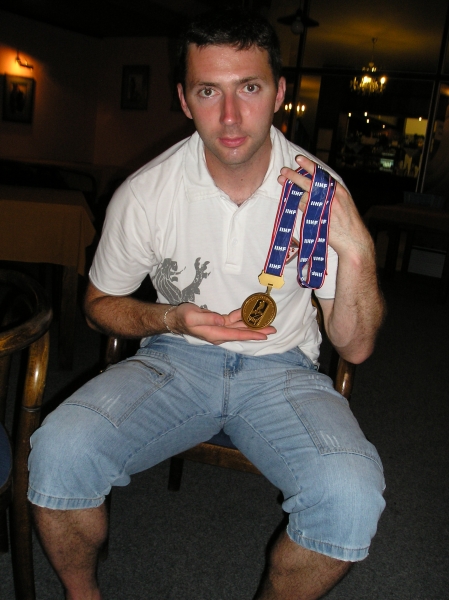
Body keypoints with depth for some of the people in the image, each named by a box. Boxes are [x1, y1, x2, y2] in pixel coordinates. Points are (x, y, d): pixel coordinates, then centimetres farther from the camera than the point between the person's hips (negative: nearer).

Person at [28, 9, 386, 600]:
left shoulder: (321, 194, -8)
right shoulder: (145, 193, -9)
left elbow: (355, 347, -6)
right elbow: (100, 302, 7)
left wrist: (356, 249, -24)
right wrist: (170, 319, -14)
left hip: (281, 368, 0)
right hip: (174, 360, 1)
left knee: (351, 495, -28)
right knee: (58, 452, -25)